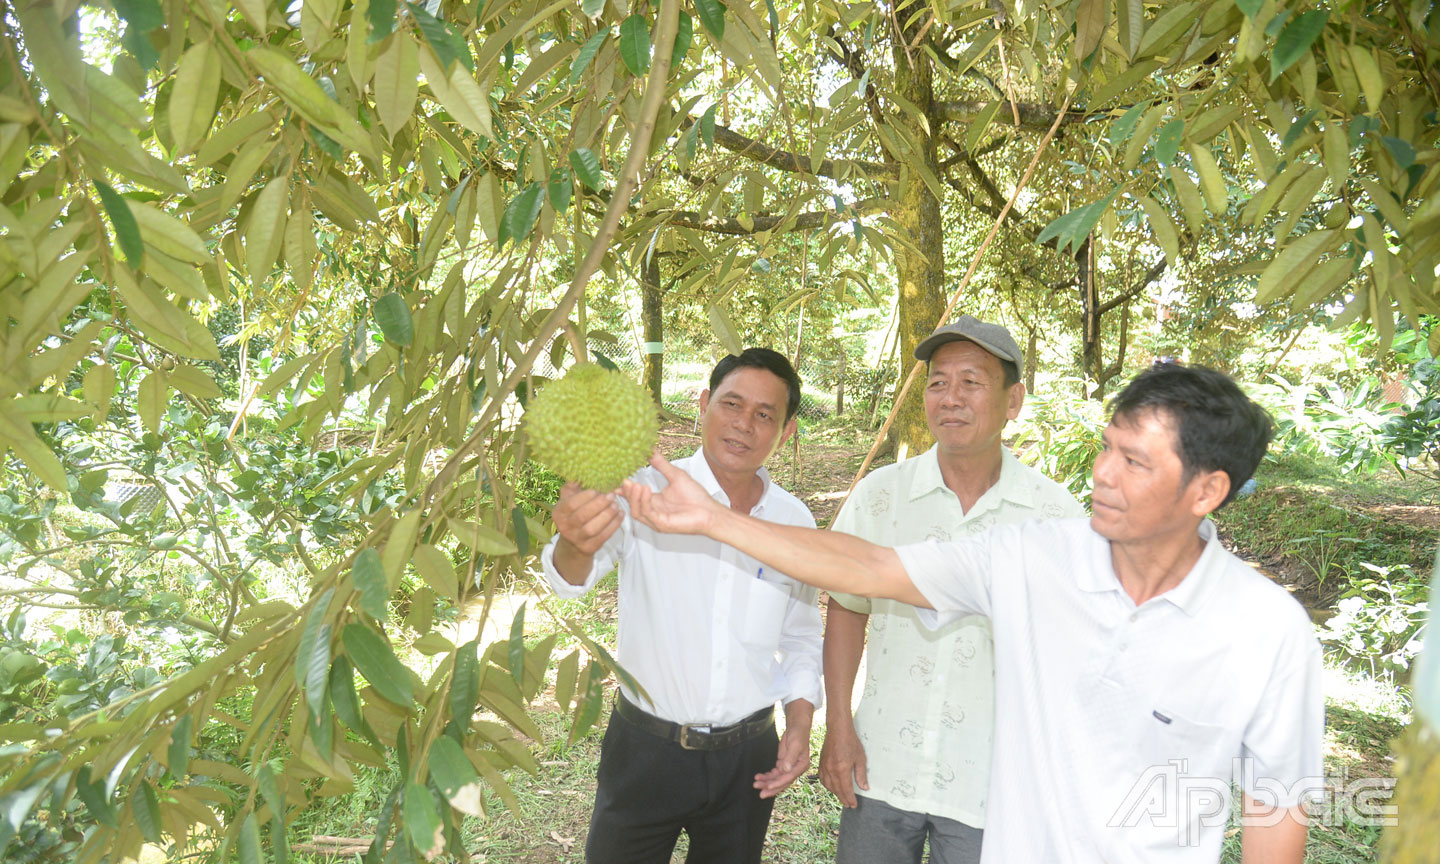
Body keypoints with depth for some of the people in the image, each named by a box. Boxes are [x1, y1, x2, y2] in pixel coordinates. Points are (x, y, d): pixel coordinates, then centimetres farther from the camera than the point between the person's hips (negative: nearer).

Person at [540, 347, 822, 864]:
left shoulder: (795, 521, 0)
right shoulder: (645, 492, -13)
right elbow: (571, 578, -29)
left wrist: (800, 720, -1)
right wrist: (576, 544, -51)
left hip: (747, 758, 3)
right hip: (645, 748, -3)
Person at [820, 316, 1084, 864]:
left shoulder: (1056, 514, -8)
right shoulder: (879, 494, -6)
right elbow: (846, 609, 3)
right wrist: (837, 726, 0)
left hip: (989, 783, -1)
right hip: (881, 768, 2)